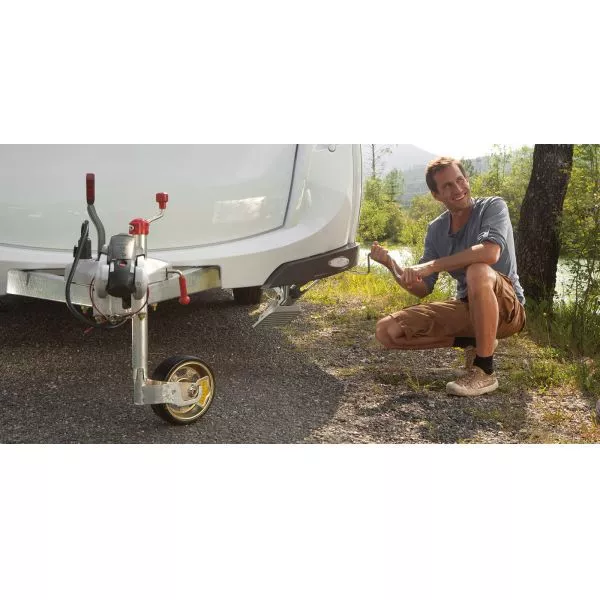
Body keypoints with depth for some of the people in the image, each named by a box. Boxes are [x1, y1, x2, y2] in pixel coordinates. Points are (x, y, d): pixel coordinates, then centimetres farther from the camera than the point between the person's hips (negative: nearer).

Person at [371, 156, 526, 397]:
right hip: (467, 307, 5)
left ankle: (485, 371, -24)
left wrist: (431, 266, -29)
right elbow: (422, 289, 3)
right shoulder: (436, 230, 4)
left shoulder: (493, 206, -10)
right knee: (387, 331, -8)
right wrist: (392, 266, -15)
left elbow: (490, 253, -33)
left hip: (506, 308, -5)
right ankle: (474, 341, 4)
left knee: (478, 271, -40)